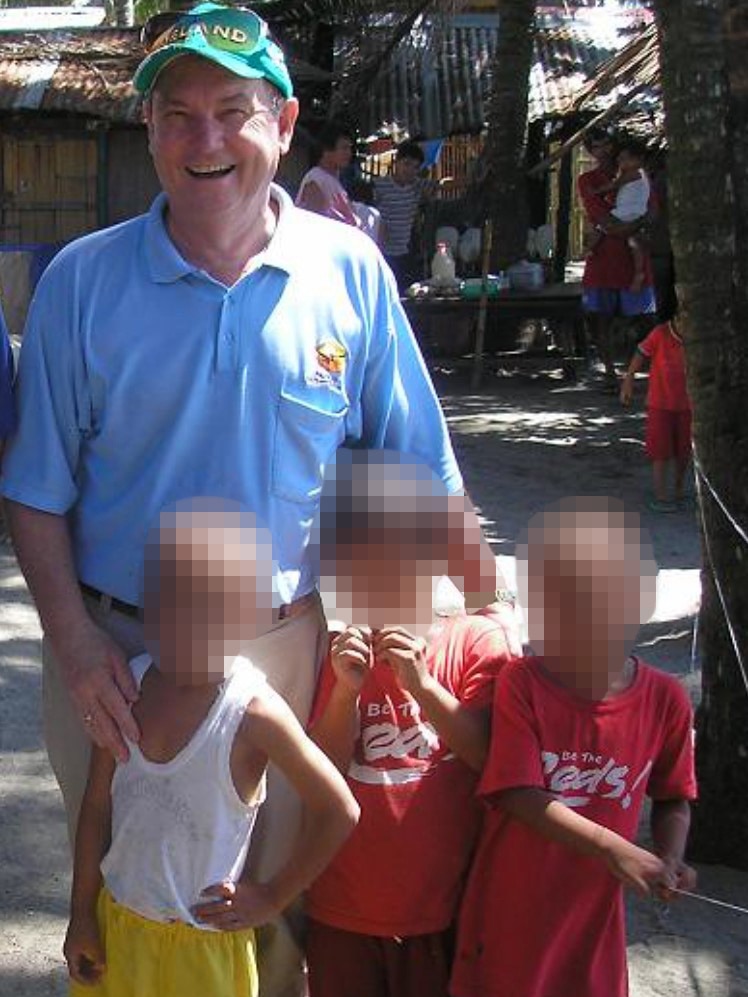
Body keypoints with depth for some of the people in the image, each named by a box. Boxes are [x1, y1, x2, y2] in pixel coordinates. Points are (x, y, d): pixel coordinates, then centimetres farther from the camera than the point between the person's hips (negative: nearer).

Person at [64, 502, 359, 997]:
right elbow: (98, 805, 2)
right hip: (115, 923, 4)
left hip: (203, 943, -4)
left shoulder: (254, 711, -22)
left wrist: (273, 898, -5)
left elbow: (339, 812, -12)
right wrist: (82, 914, 5)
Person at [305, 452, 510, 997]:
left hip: (442, 905, -2)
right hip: (343, 906, 2)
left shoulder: (477, 641, -6)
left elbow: (490, 756, -12)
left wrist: (422, 684, -25)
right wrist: (346, 690, -21)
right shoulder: (340, 652, 0)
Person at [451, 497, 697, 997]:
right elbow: (519, 795, -19)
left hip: (593, 914, 2)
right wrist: (612, 850, -26)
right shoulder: (521, 684, -15)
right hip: (508, 913, -2)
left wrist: (670, 858, -13)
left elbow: (672, 798, 6)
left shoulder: (666, 700, -9)